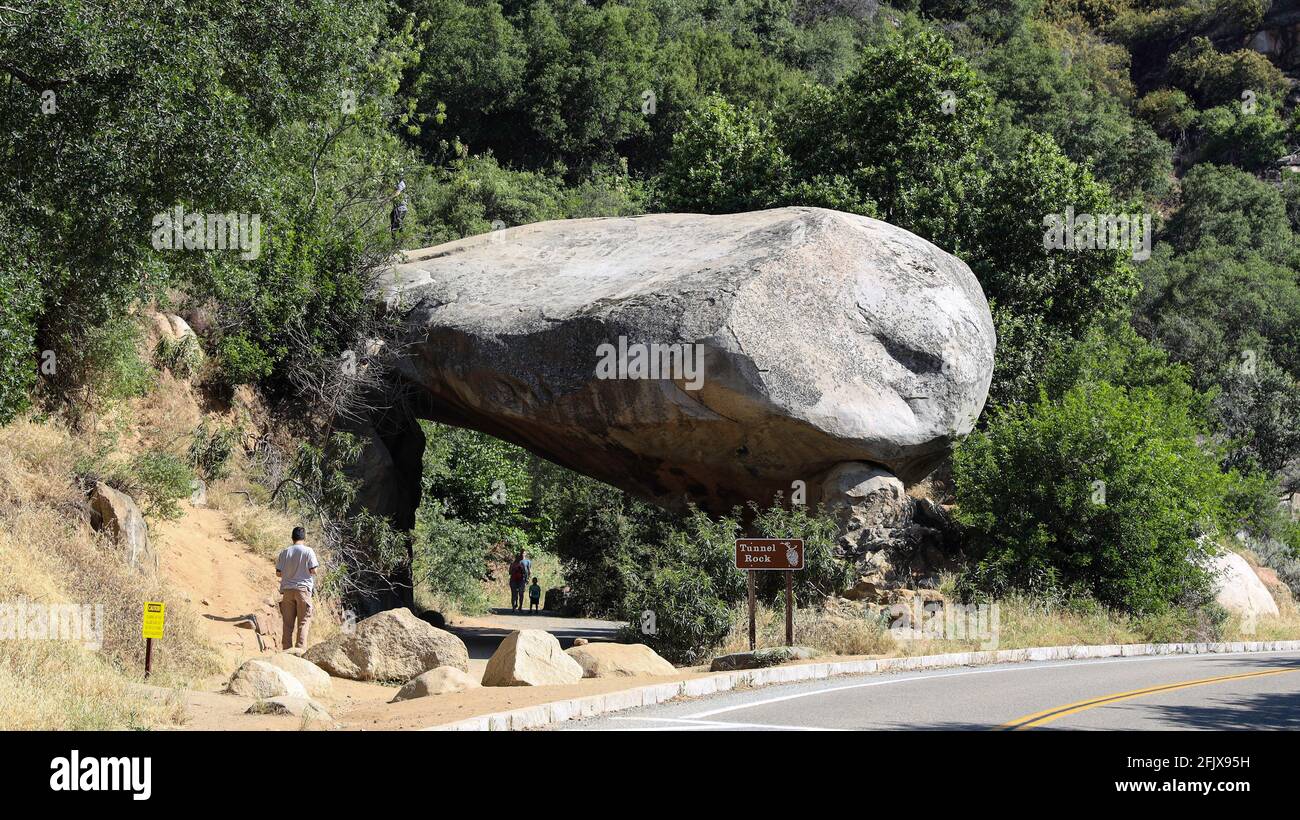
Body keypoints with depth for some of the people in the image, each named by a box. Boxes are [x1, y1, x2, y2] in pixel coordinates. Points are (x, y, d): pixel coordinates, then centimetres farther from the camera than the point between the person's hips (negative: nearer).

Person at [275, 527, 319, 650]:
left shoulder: (284, 552, 5)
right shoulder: (308, 551, -4)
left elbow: (278, 572, 5)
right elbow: (313, 571, -7)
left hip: (287, 590, 3)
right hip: (303, 589, -3)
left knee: (288, 623, 5)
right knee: (304, 621, -1)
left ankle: (286, 649, 4)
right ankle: (300, 648, -9)